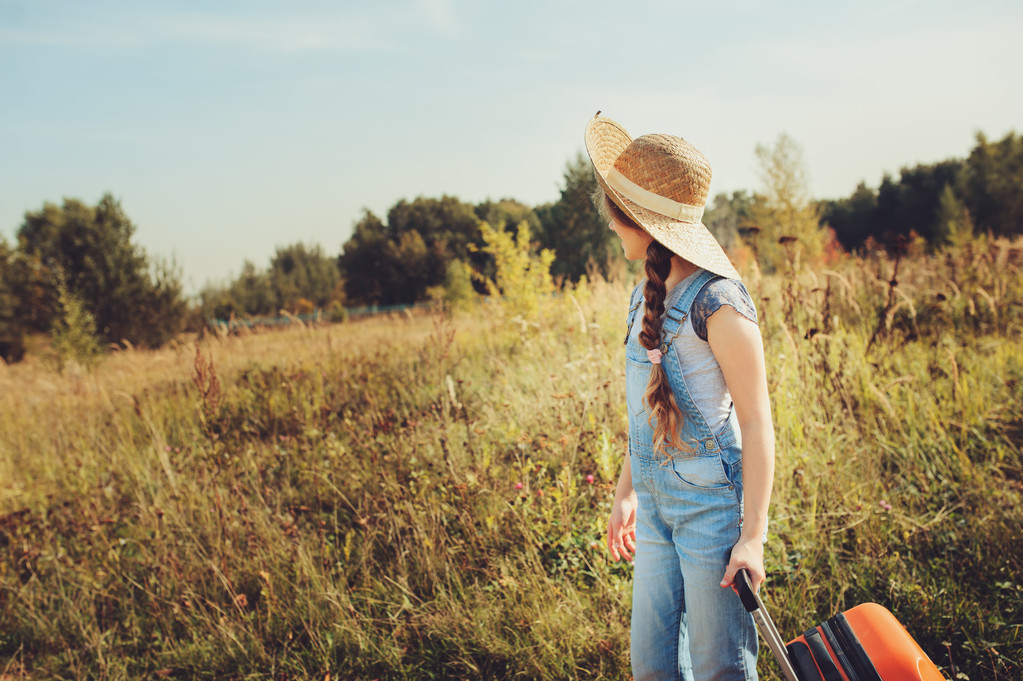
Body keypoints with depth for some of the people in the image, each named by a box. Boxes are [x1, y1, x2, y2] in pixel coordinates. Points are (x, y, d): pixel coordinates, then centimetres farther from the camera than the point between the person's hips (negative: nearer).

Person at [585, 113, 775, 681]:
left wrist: (753, 535, -17)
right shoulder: (645, 298, 9)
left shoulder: (717, 302, -16)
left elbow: (756, 421, -15)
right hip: (656, 507, 8)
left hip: (713, 506, -8)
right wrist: (625, 493, 20)